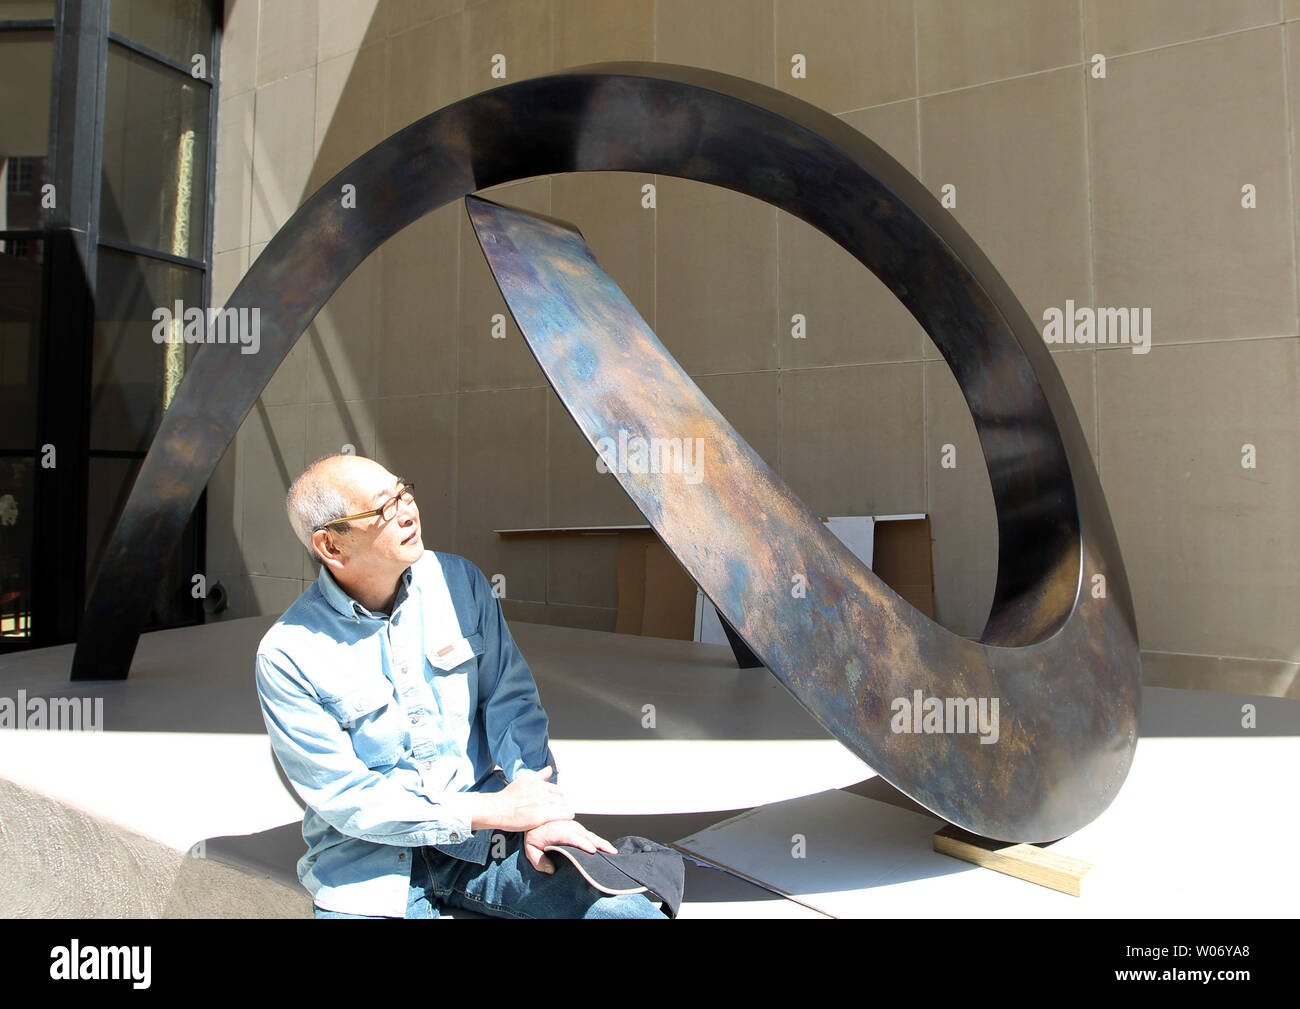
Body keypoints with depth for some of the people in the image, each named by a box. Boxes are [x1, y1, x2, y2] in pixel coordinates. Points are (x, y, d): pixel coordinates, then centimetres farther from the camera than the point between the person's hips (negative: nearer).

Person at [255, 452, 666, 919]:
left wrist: (538, 810, -13)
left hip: (483, 841, 1)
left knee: (628, 908, -17)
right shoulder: (286, 655, -13)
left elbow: (511, 698, 1)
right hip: (368, 863, 0)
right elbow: (341, 797, -14)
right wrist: (493, 810, -18)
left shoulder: (458, 580, -3)